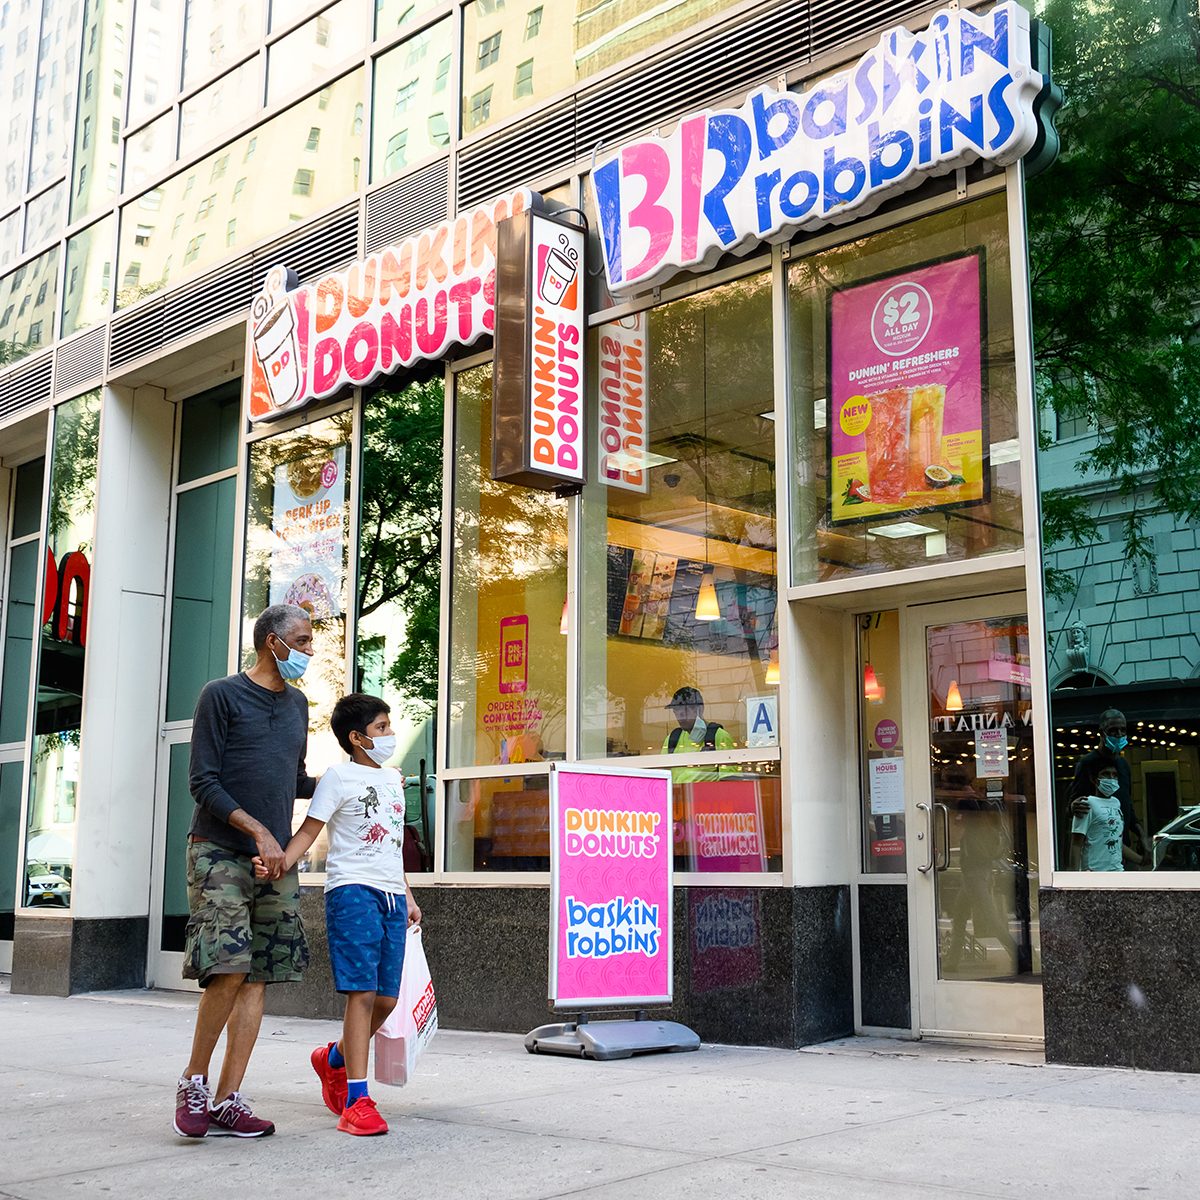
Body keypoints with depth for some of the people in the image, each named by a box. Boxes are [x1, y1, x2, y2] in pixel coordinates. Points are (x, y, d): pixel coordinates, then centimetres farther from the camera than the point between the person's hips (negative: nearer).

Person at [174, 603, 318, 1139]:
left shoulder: (296, 704, 16)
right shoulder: (222, 695, -2)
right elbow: (203, 782, -8)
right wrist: (257, 830, -17)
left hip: (276, 861, 6)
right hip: (219, 853, -6)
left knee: (256, 978, 1)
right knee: (229, 969, -15)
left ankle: (227, 1100, 6)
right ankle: (193, 1080, 5)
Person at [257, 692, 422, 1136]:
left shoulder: (392, 778, 20)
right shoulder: (339, 777, -1)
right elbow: (309, 831, -8)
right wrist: (280, 862, -27)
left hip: (391, 894, 7)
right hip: (353, 890, -7)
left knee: (386, 998, 7)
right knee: (362, 993, -12)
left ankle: (334, 1058, 33)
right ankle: (356, 1100, -7)